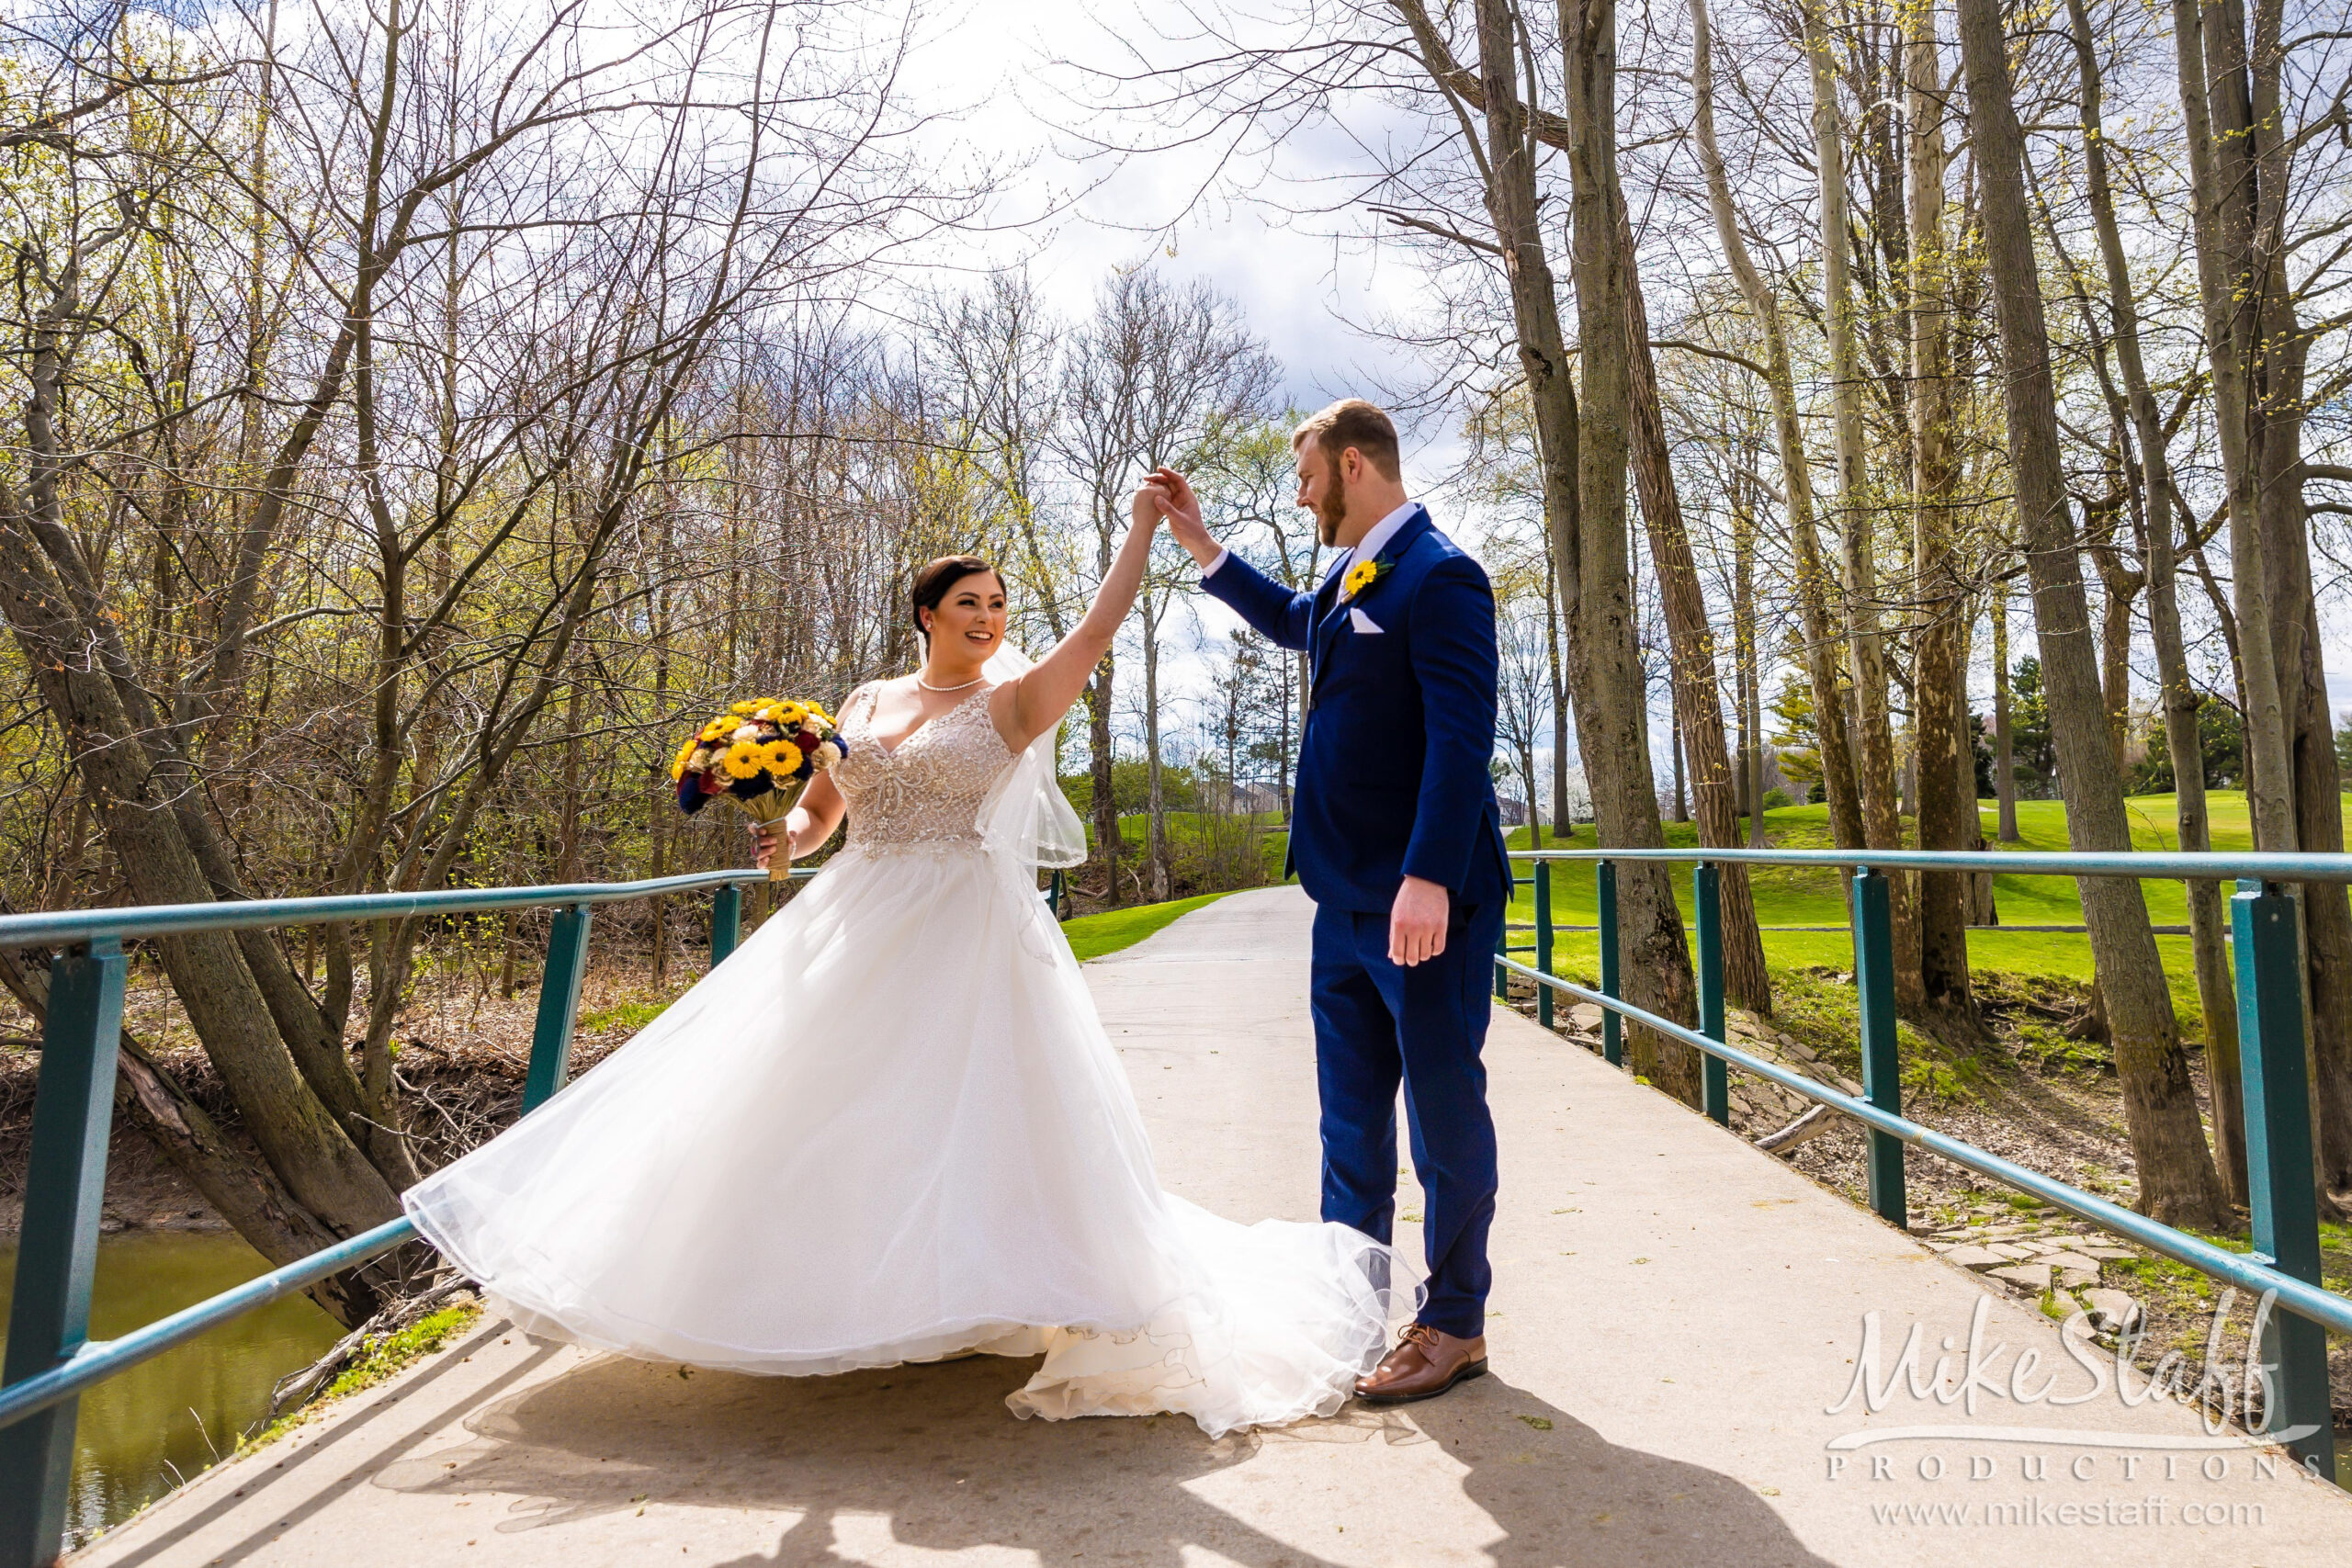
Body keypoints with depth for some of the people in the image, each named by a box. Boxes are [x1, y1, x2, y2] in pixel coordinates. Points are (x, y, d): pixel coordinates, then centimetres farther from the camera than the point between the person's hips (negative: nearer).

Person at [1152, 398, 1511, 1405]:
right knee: (1350, 1110, 17)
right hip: (1347, 897, 9)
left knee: (1443, 1106, 4)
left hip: (1424, 900, -9)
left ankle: (1455, 1327, 21)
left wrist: (1429, 879, -28)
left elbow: (1462, 735, -21)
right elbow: (1295, 623, 38)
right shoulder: (1353, 578, 15)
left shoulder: (1437, 575, -12)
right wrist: (1200, 546, 33)